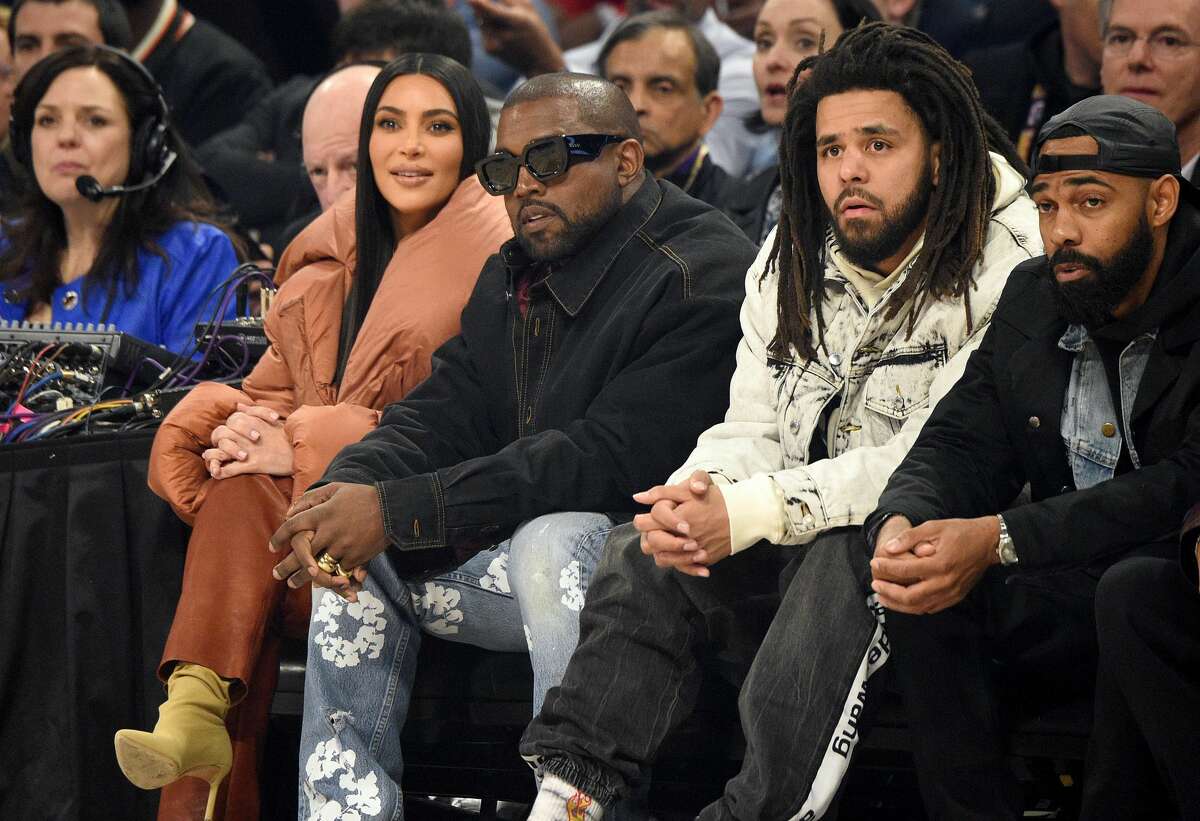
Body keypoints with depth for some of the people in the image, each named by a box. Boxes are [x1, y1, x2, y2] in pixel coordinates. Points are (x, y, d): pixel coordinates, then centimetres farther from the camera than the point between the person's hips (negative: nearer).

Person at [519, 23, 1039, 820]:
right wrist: (695, 497, -17)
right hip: (800, 543, 7)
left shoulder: (1007, 271, -16)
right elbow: (753, 430, 9)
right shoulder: (791, 260, 9)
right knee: (643, 555, -13)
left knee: (849, 559, -36)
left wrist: (747, 514, -25)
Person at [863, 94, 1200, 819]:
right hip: (1073, 599, 6)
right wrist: (901, 522, -18)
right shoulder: (1032, 297, 9)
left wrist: (1000, 540, -29)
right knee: (924, 584, -18)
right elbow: (960, 445, 8)